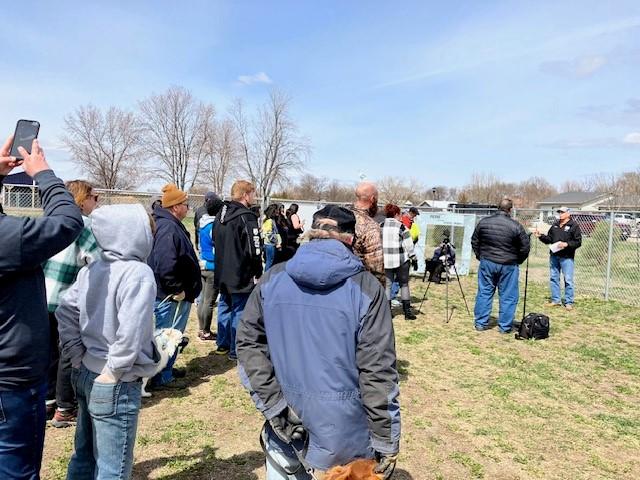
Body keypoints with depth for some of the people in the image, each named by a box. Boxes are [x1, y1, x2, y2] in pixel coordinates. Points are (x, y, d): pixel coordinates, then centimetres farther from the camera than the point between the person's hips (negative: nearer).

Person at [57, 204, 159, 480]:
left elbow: (65, 312, 7)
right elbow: (131, 331, -28)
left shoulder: (92, 268, 3)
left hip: (84, 374, 8)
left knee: (84, 456, 24)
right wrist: (114, 371, -16)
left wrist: (77, 355, 8)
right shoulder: (138, 273, -21)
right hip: (115, 385, -8)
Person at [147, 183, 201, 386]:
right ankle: (162, 378, 13)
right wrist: (177, 290, -23)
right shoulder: (168, 228, -21)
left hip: (172, 295, 11)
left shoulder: (171, 225, 13)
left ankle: (167, 369, 35)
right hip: (169, 296, -11)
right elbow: (165, 264, -31)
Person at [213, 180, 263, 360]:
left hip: (222, 273, 9)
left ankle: (223, 345, 29)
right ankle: (236, 350, 9)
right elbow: (254, 250, -19)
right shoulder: (247, 217, -18)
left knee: (224, 307, 18)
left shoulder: (222, 214, 10)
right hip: (242, 275, -9)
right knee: (239, 311, 1)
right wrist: (258, 273, -8)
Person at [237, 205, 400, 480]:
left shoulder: (273, 278, -3)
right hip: (342, 431, -2)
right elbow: (377, 371, -14)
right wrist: (387, 444, -7)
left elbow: (248, 344, -3)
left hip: (284, 428, 3)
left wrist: (275, 406, -5)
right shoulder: (366, 288, -14)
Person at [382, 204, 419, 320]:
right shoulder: (401, 226, -7)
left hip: (385, 260, 3)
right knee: (404, 284, 9)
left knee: (387, 285, 9)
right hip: (401, 260, -3)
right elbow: (409, 245, -6)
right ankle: (407, 311, 12)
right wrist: (414, 259, 2)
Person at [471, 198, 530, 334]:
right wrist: (517, 261, 11)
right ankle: (504, 326, 13)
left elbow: (474, 241, 8)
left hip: (487, 263, 3)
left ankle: (480, 323, 14)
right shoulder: (515, 226, -10)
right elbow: (525, 247, -4)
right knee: (507, 296, 7)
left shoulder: (484, 222, -1)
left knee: (484, 293, 10)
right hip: (508, 266, -3)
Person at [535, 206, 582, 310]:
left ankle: (569, 302, 6)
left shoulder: (574, 225, -4)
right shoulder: (555, 224, 13)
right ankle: (556, 300, 20)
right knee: (553, 278, 10)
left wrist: (567, 244, -21)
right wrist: (541, 236, -1)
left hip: (567, 257, -6)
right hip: (554, 256, 6)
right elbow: (549, 239, 16)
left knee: (568, 280, -2)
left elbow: (578, 241, -9)